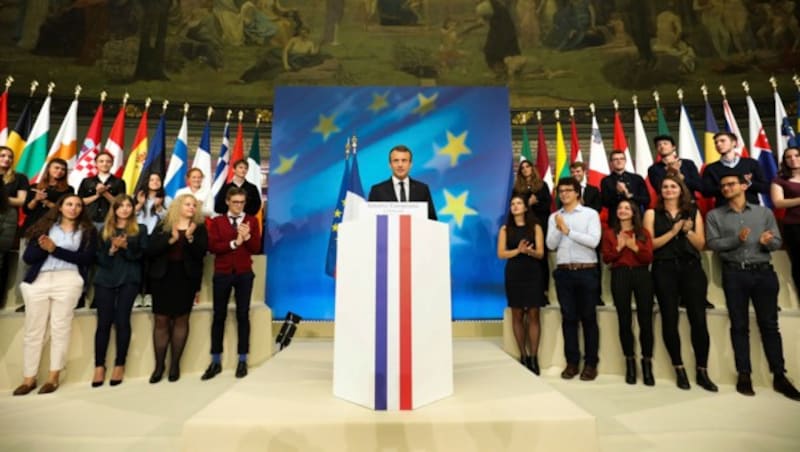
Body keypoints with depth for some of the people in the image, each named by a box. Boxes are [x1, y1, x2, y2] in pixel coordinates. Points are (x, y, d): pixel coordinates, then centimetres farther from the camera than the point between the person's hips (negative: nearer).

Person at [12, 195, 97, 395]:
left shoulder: (88, 231, 9)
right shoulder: (43, 227, 14)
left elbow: (86, 258, -3)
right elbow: (28, 257, 6)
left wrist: (55, 249, -8)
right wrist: (43, 248, -14)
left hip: (68, 280, -2)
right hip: (38, 280, 2)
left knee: (61, 328, -3)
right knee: (33, 330, 3)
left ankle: (53, 376, 6)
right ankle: (29, 378, 12)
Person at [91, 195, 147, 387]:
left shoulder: (140, 229, 8)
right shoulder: (104, 230, 13)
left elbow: (141, 255, -1)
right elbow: (99, 258, 6)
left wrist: (125, 246, -17)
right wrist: (112, 249, -14)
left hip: (129, 279, -2)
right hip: (105, 279, 2)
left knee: (122, 320, -8)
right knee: (104, 322, -3)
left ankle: (119, 365, 3)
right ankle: (99, 366, 8)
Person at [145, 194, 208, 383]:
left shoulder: (199, 228, 5)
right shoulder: (162, 226, 7)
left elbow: (201, 253, -7)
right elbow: (149, 251, -4)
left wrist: (190, 238, -22)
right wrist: (170, 239, -16)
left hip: (186, 277, -1)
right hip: (163, 276, 1)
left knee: (181, 319, 4)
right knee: (161, 320, 3)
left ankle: (175, 364, 14)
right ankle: (159, 364, 15)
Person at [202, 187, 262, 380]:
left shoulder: (252, 221, 6)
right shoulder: (217, 221, 6)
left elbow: (256, 248, -3)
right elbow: (212, 247, -7)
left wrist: (247, 237, -19)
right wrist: (234, 243, -17)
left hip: (244, 273, 0)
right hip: (222, 273, 1)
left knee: (243, 314, 3)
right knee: (219, 315, 5)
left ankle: (242, 360, 12)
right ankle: (216, 361, 15)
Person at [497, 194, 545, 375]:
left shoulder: (535, 227, 5)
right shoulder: (505, 229, 7)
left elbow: (540, 253, -2)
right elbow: (501, 253, -2)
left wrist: (528, 251, -23)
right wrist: (518, 250, -17)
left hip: (532, 273, -1)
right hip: (513, 274, 1)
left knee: (533, 315, -1)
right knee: (517, 315, 4)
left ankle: (533, 357, 5)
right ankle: (523, 356, 13)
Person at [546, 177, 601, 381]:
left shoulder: (590, 214, 0)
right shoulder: (554, 217, 9)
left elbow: (593, 241, -12)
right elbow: (551, 245, 0)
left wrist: (568, 230, -13)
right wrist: (558, 229, -15)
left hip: (586, 271, -2)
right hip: (563, 272, 3)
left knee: (588, 317, 5)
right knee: (568, 317, 7)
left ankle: (591, 363, 16)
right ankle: (572, 362, 17)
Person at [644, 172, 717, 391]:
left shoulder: (693, 212, 12)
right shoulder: (652, 213, 6)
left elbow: (701, 244, 6)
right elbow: (650, 244, -4)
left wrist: (688, 231, -11)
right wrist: (673, 231, -13)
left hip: (691, 268, 2)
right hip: (664, 270, -1)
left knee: (698, 319, -3)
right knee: (670, 320, 1)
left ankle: (702, 372, 13)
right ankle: (680, 370, 15)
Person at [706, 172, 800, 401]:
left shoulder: (764, 212, 12)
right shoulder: (714, 215, 7)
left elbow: (777, 242, 7)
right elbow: (712, 243, -3)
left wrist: (767, 242, -15)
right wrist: (736, 239, -18)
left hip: (764, 271, 1)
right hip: (734, 273, -1)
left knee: (769, 324, 4)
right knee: (739, 325, 4)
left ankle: (779, 376, 13)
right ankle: (744, 375, 10)